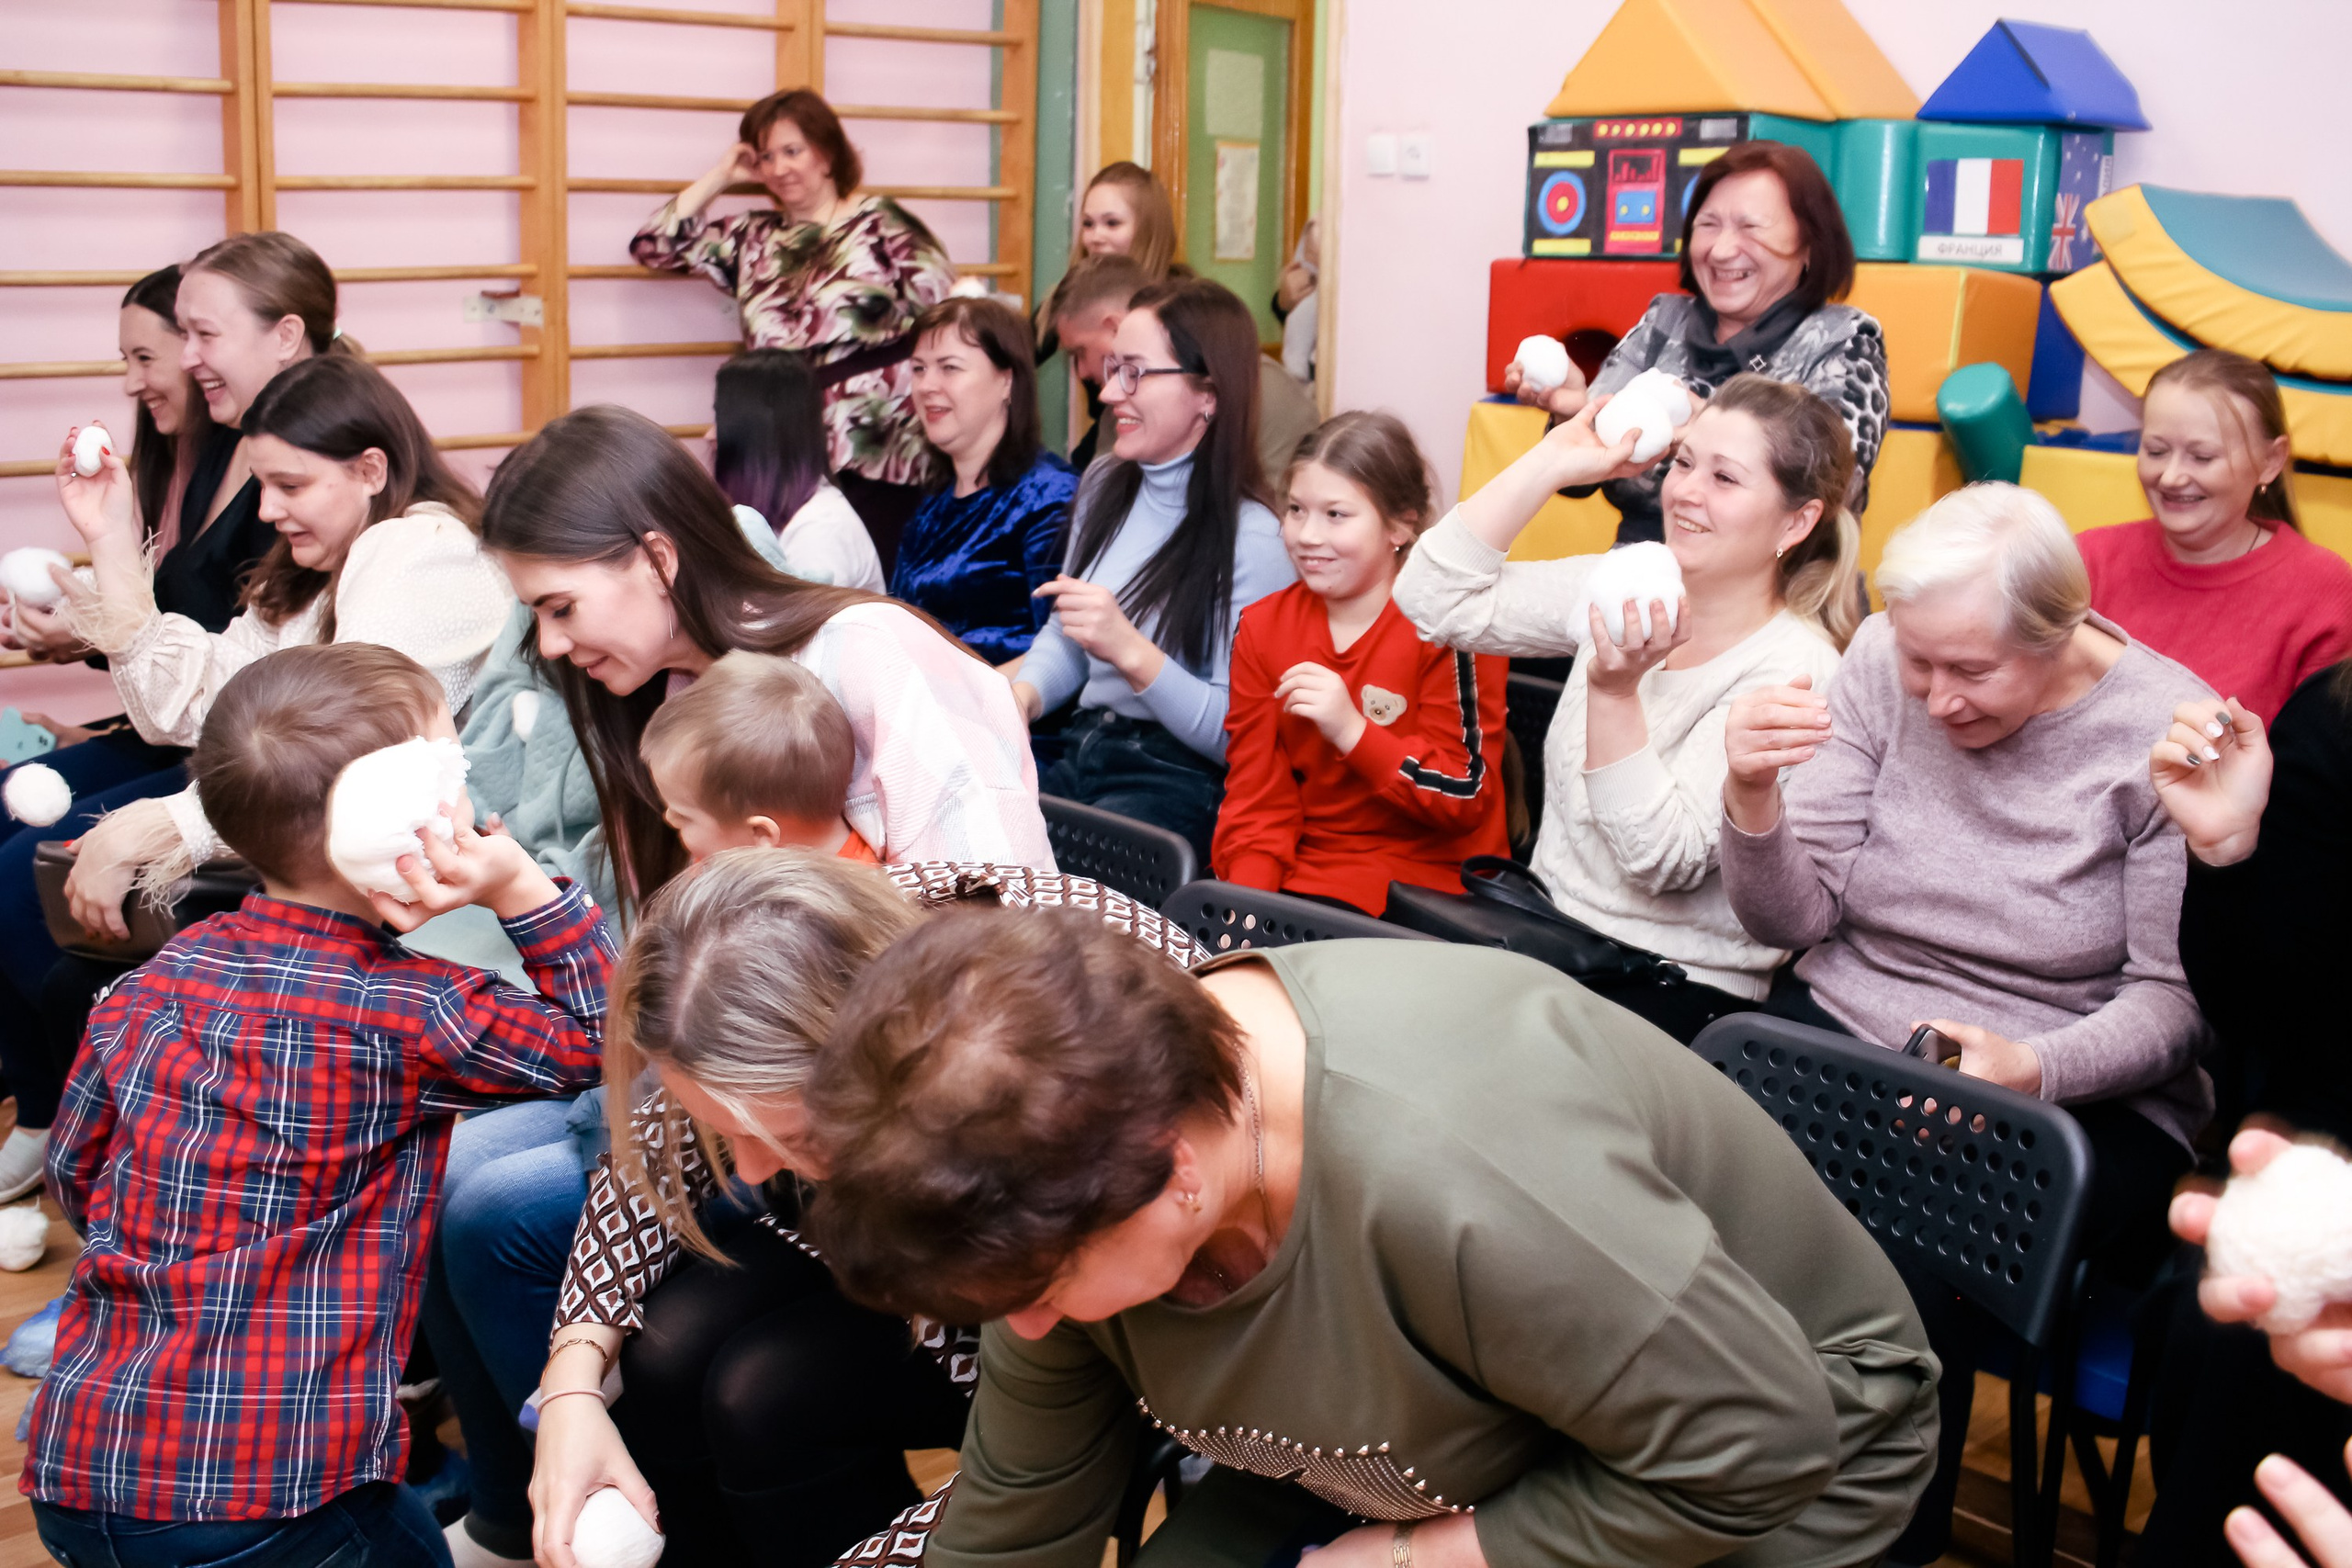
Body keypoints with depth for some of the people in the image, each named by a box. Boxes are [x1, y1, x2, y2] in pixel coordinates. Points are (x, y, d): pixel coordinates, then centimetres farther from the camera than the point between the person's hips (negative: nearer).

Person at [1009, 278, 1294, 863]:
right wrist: (1021, 694, 0)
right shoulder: (1104, 485, 10)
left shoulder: (1253, 541, -14)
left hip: (1182, 780, -7)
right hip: (1080, 748, 7)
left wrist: (1131, 652, -27)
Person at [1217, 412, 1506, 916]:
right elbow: (1256, 798, 5)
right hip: (1302, 863, 5)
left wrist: (1353, 731, -22)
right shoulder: (1263, 627, 7)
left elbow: (1466, 798, -10)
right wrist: (1246, 903, -13)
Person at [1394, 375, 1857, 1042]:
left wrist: (1614, 692, -31)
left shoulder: (1792, 672, -14)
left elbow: (1662, 860, -21)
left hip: (1680, 988, -6)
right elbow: (1436, 598, -3)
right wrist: (1553, 462, -4)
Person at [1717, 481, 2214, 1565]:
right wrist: (1753, 797, -20)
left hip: (2074, 1093, -3)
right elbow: (1795, 918, 0)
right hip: (1847, 1028, 3)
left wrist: (2032, 1071, -25)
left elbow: (2175, 997, -7)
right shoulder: (1882, 661, -1)